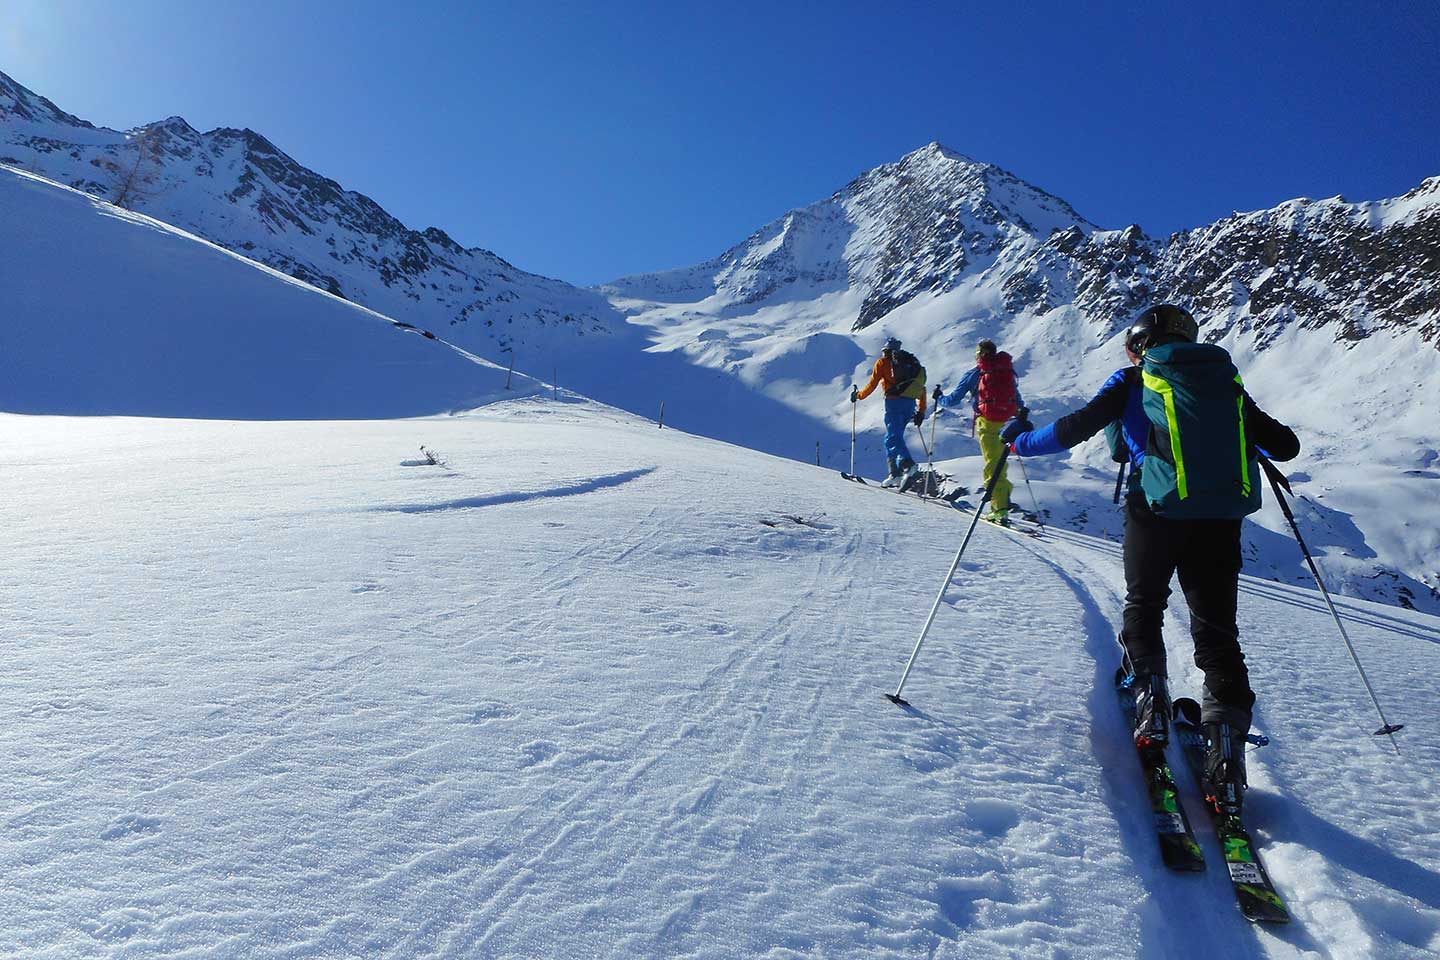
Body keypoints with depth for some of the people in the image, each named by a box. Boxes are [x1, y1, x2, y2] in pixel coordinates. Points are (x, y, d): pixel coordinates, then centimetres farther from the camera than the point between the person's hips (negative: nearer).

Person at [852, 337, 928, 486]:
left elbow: (872, 384, 4)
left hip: (894, 401, -6)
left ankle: (907, 463, -33)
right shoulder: (912, 363, 24)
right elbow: (922, 389, 20)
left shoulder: (882, 363, 8)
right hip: (910, 404, 6)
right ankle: (896, 472, 4)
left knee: (893, 437, -11)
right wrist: (921, 412, 23)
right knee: (895, 436, 13)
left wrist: (859, 395, 21)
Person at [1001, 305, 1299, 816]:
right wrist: (1258, 442, 39)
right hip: (1222, 517, 3)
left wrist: (1022, 440, 12)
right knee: (1217, 631, 8)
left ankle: (1151, 697, 3)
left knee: (1143, 608, 19)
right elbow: (1284, 446, 16)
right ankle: (1226, 739, -4)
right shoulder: (1227, 382, 16)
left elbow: (1078, 426, -3)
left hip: (1157, 510, -3)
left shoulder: (1134, 381, 6)